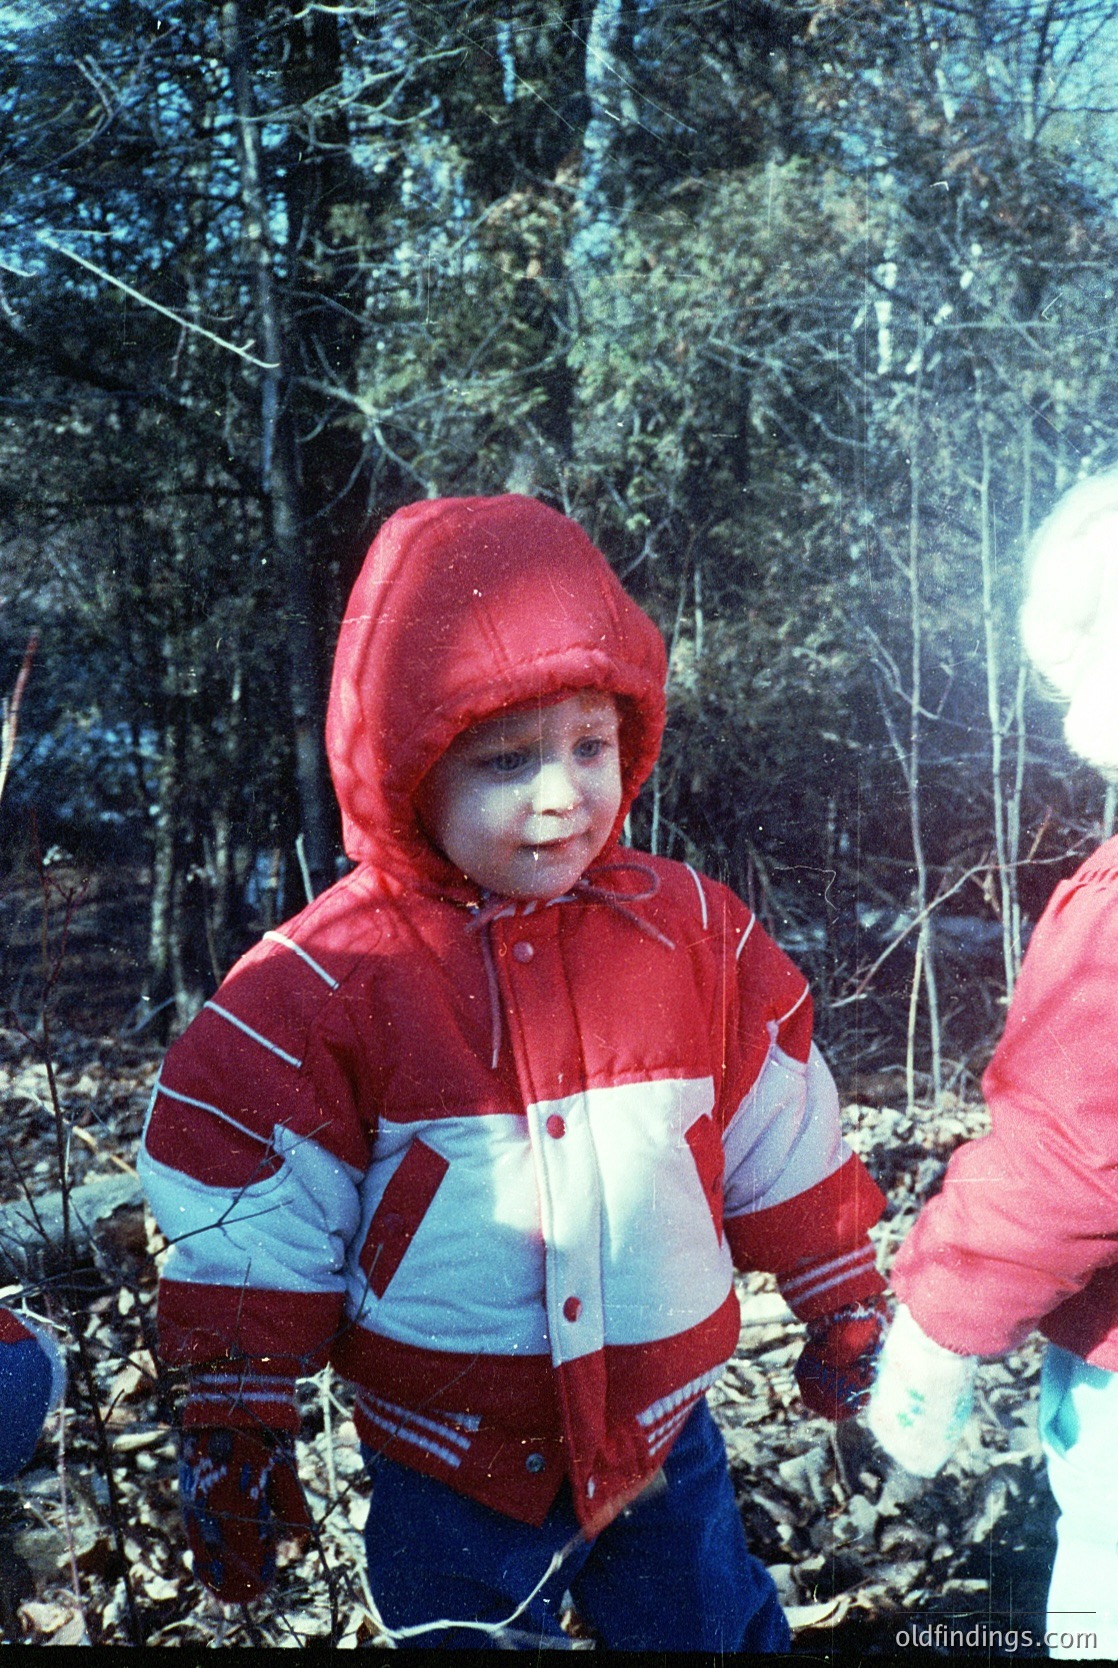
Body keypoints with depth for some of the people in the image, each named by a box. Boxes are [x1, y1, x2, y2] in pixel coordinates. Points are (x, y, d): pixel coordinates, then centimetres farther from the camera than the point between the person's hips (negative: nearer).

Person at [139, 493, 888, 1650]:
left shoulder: (695, 934, -9)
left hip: (666, 1436, 2)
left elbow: (783, 1143, 2)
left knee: (718, 1632, 23)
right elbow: (252, 1215, -10)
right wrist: (234, 1426, -6)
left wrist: (844, 1308, 11)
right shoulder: (326, 979, -17)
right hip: (450, 1481, -1)